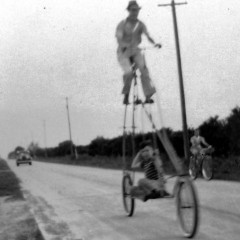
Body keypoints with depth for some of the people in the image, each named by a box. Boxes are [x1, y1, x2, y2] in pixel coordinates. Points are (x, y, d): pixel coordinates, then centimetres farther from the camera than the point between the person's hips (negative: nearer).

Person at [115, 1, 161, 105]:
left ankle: (148, 97, -25)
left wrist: (154, 43, -32)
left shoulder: (141, 24, 5)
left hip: (136, 51, 3)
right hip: (123, 52, -3)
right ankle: (126, 96, -6)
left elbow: (148, 36, -10)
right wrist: (126, 45, -40)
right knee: (128, 73, -25)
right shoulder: (122, 24, -4)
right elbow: (119, 39, -17)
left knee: (144, 69, -22)